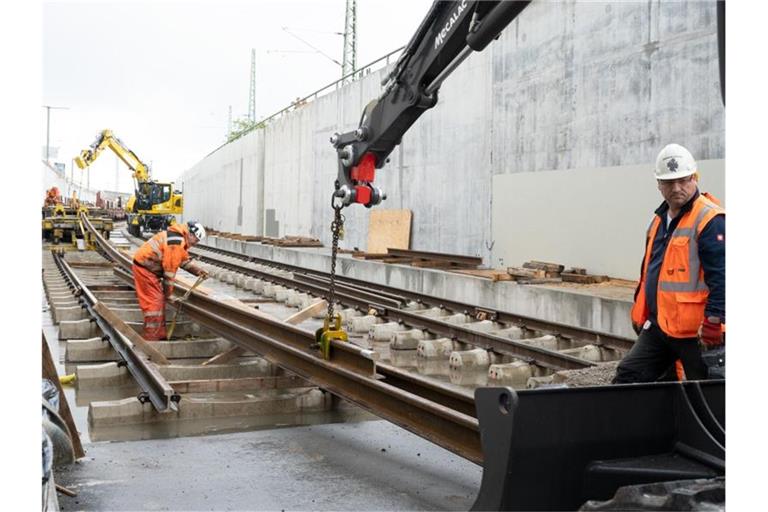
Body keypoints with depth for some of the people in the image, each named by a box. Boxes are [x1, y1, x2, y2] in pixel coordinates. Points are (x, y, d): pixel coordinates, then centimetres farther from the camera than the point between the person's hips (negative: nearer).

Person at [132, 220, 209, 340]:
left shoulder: (179, 238, 11)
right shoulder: (176, 242, -22)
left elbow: (184, 260, 19)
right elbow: (170, 268, -20)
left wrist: (198, 271, 4)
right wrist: (168, 291, -11)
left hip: (147, 267, 11)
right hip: (145, 267, -11)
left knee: (159, 300, 14)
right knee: (154, 303, -10)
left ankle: (160, 335, 20)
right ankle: (151, 339, -7)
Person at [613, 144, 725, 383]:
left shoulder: (710, 221, -13)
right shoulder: (660, 219, 15)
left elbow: (721, 276, -19)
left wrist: (713, 322, -23)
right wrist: (640, 313, 24)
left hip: (695, 332, -8)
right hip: (659, 327, 8)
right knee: (627, 377, 6)